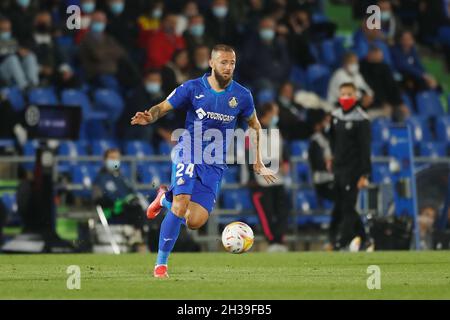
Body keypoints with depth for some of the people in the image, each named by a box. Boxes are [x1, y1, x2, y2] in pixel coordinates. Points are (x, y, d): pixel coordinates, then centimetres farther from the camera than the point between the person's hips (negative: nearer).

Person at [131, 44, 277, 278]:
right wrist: (149, 117, -22)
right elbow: (162, 108, 2)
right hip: (189, 153, -2)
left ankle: (166, 198, 23)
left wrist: (257, 163, 17)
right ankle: (161, 263, -11)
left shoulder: (242, 96, 2)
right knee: (180, 207, -25)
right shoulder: (193, 88, -4)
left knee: (195, 222, -9)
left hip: (215, 165, 2)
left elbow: (254, 126, 18)